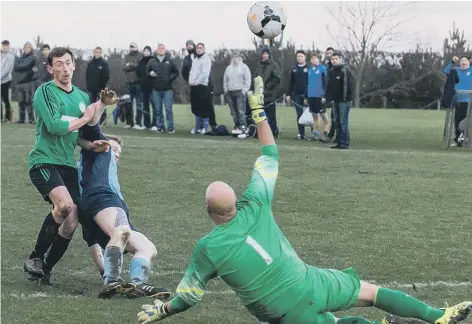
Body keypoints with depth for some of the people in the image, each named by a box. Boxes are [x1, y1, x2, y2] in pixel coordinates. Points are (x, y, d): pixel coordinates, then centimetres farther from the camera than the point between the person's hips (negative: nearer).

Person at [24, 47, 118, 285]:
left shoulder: (82, 97, 16)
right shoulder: (45, 92, -4)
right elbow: (54, 126, -16)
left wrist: (93, 138, 0)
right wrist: (84, 118, -4)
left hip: (68, 165, 7)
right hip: (44, 161, -7)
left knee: (70, 224, -3)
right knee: (65, 204, -29)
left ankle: (44, 270, 14)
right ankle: (35, 258, -14)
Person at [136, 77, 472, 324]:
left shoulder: (207, 248, -12)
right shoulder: (255, 207, -6)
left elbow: (190, 294, 0)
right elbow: (270, 156, 9)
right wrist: (259, 113, 16)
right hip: (311, 285, 2)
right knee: (371, 292, 17)